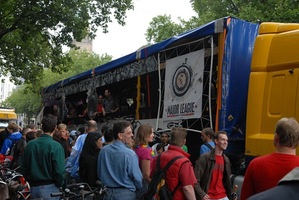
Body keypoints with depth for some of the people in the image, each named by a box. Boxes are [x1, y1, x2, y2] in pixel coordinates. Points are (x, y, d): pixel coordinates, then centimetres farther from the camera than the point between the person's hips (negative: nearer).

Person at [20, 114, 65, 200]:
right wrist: (59, 184, 1)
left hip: (33, 188, 5)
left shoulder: (29, 145, 3)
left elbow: (23, 168, 8)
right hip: (49, 188, -5)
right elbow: (59, 170, -16)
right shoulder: (56, 146, -14)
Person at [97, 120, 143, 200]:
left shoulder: (103, 151, 0)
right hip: (125, 194, -6)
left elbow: (99, 174, 9)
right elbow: (137, 177, -13)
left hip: (108, 193, 6)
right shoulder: (130, 154, -17)